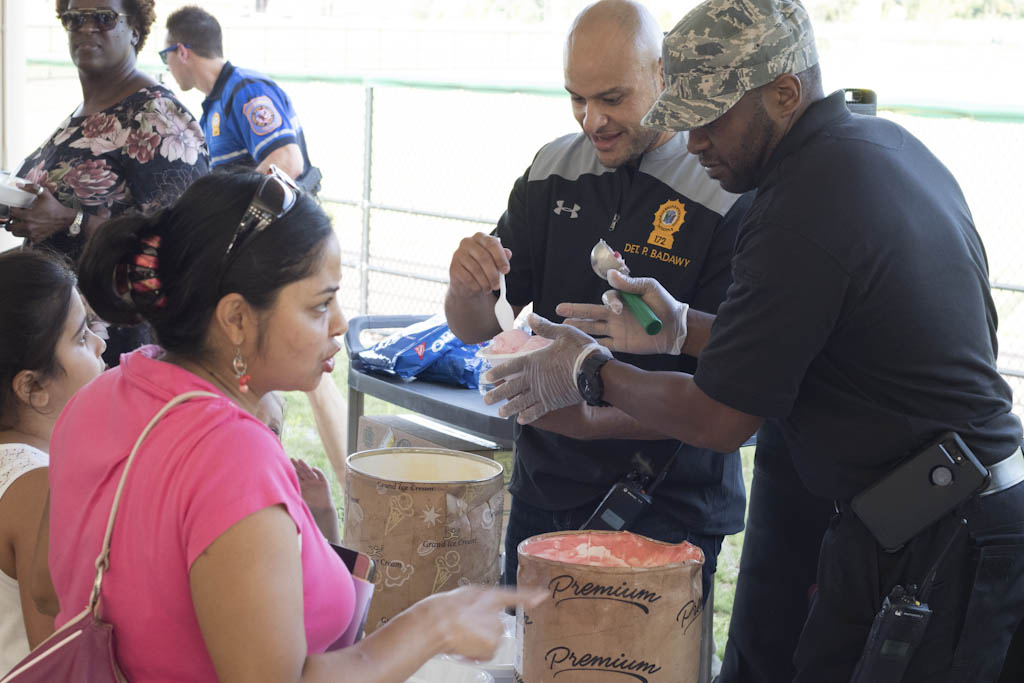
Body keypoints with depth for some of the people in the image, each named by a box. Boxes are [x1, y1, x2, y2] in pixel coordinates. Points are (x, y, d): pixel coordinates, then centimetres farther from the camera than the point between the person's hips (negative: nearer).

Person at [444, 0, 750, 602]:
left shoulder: (727, 196, -15)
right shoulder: (553, 173, 3)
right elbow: (478, 329, 7)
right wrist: (468, 286, -15)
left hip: (667, 508, -5)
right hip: (544, 493, 5)